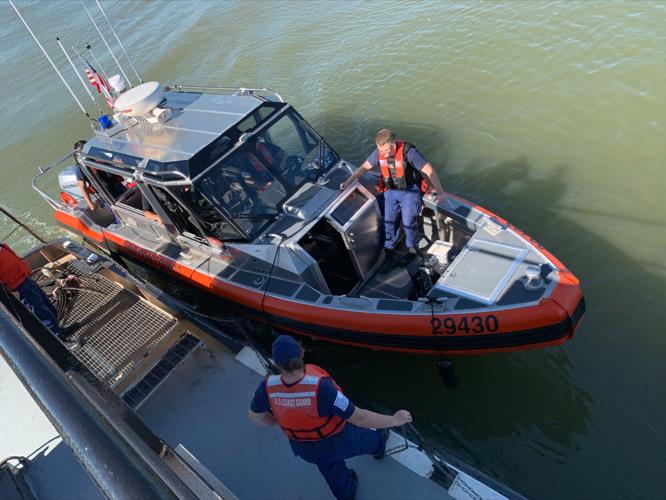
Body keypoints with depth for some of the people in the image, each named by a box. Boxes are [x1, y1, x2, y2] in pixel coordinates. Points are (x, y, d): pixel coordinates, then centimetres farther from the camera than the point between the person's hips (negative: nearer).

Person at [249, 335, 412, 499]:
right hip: (337, 440, -2)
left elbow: (255, 416, -11)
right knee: (360, 439, 33)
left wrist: (278, 422, 9)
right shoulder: (320, 387, -45)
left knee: (333, 472, 35)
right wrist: (393, 420, -21)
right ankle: (378, 445, 66)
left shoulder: (268, 386, -32)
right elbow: (358, 417, -36)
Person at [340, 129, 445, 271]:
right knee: (389, 222, 6)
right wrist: (348, 182, -3)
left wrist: (439, 191, -23)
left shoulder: (408, 151, -27)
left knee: (409, 223, -4)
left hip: (410, 191, -5)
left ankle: (412, 251, 24)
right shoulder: (379, 152, -11)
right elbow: (364, 167, 3)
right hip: (391, 191, 5)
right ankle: (389, 256, 20)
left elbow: (429, 170, -24)